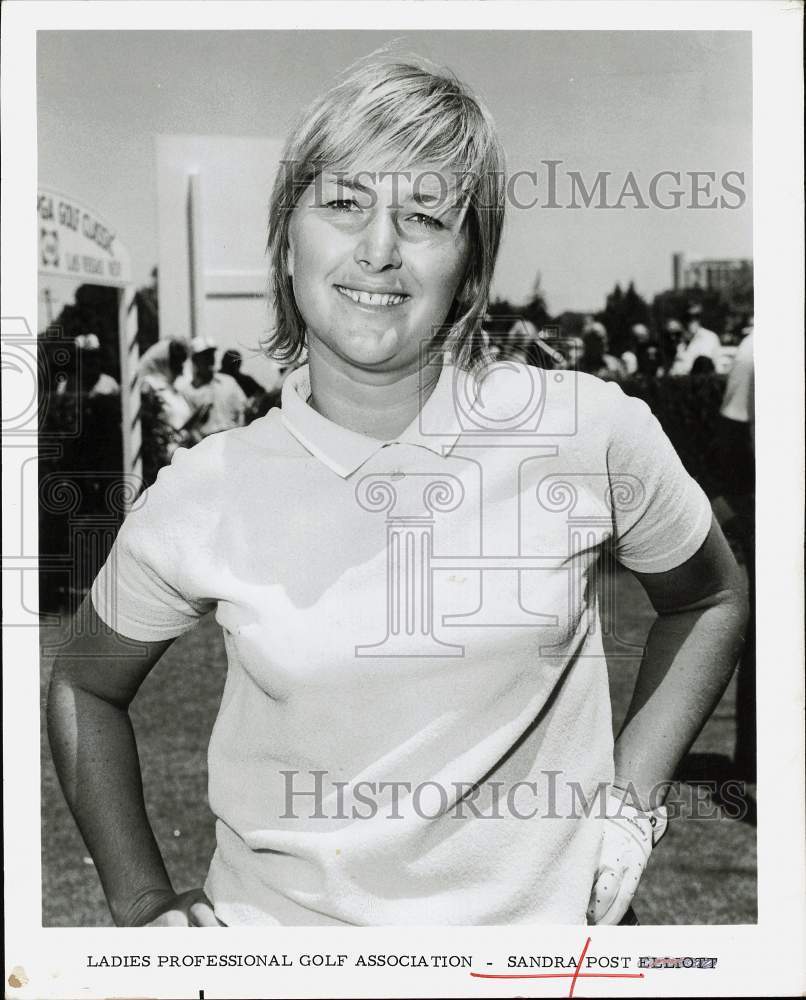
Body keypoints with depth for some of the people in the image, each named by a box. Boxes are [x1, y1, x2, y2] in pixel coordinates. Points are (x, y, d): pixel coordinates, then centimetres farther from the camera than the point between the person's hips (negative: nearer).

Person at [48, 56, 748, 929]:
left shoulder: (592, 436, -13)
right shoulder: (199, 502, -11)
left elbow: (709, 602, 6)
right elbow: (84, 685, 7)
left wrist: (630, 798, -3)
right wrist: (143, 904, 1)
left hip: (531, 917, 0)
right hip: (271, 918, 0)